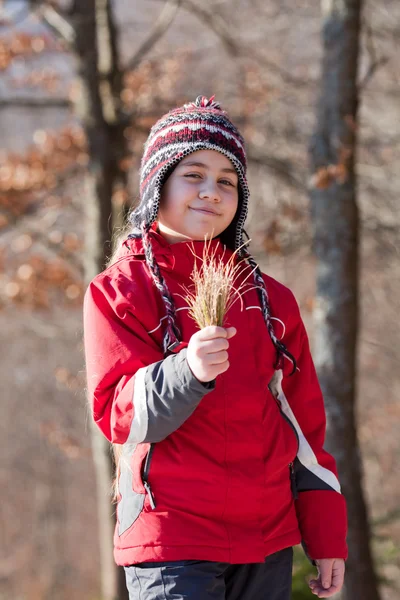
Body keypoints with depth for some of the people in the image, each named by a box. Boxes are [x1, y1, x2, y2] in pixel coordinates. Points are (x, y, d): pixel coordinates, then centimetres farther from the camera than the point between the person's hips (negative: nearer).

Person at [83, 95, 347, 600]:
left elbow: (304, 421, 16)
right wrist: (188, 372, -30)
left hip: (268, 542, 5)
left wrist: (326, 537, 12)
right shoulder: (119, 290, 0)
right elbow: (121, 417, -11)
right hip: (171, 545, -5)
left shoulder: (270, 298, 14)